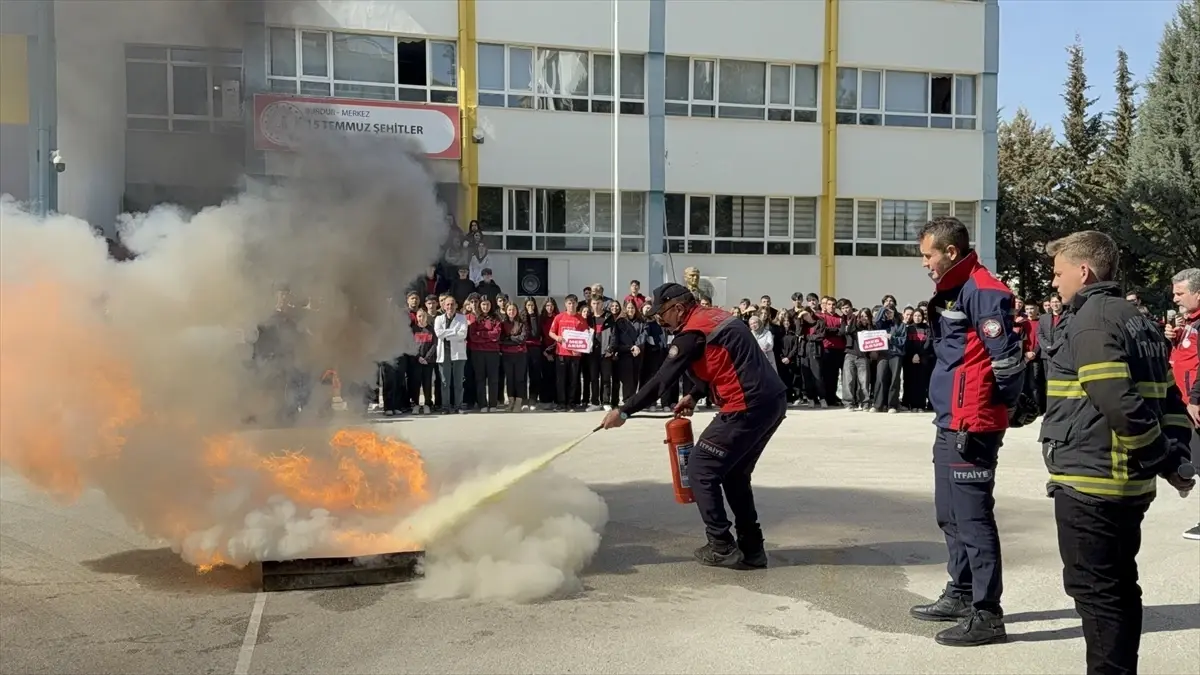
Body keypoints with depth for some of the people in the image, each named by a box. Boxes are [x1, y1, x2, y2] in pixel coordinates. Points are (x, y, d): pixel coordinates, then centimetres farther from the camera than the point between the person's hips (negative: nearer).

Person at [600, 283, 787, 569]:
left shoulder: (692, 333, -10)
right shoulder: (715, 316, 18)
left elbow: (661, 380, -8)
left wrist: (623, 412, -1)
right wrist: (693, 396, 17)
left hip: (747, 408, -10)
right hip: (774, 401, 10)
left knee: (701, 471, 3)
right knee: (734, 472, 21)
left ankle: (722, 548, 5)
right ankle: (751, 547, 21)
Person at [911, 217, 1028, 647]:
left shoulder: (983, 292, -15)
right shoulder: (951, 292, 16)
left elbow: (1007, 358, -20)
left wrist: (998, 409, -7)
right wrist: (949, 418, 16)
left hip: (973, 427, -10)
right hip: (950, 425, 10)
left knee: (973, 518, -6)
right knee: (951, 515, 18)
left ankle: (987, 614, 0)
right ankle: (961, 595, 31)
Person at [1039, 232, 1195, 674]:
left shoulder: (1090, 321, -14)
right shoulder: (1137, 320, 15)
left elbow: (1120, 406, -23)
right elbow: (1170, 401, 12)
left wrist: (1164, 463, -13)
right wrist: (1176, 458, 5)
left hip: (1088, 481, -9)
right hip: (1130, 483, 9)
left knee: (1094, 589, -2)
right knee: (1119, 586, 17)